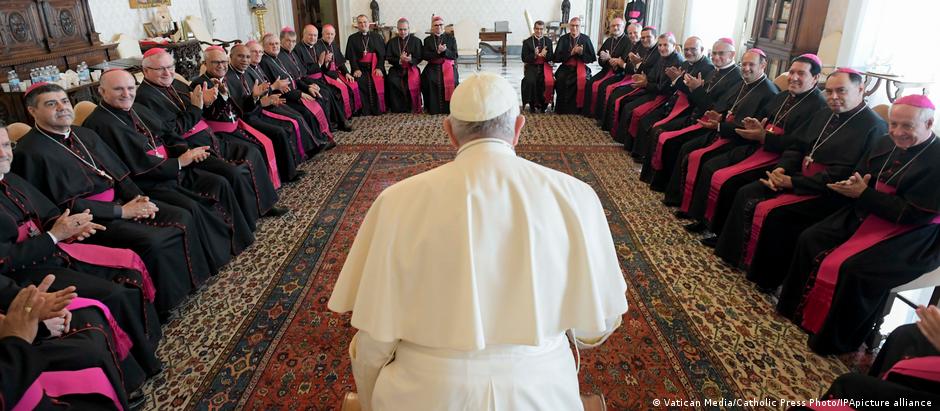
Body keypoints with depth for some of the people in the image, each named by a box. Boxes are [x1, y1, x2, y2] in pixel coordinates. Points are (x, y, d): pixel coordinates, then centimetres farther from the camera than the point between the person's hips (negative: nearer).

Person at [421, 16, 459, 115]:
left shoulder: (451, 38, 14)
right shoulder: (427, 40, 17)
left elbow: (454, 55, 5)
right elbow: (424, 56, 4)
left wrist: (445, 51, -14)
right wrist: (438, 52, -11)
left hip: (448, 66, -1)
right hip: (433, 67, 1)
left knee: (451, 80, -32)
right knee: (428, 80, -31)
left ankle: (449, 108, -20)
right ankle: (433, 108, -19)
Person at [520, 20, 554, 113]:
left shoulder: (548, 41, 13)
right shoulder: (527, 42, 5)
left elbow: (551, 57, 8)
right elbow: (524, 59, -2)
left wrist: (545, 55, -15)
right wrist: (534, 55, -19)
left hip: (545, 66, 1)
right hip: (532, 67, -1)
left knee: (549, 82, -28)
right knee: (530, 82, -31)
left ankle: (543, 105, -9)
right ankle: (532, 105, -12)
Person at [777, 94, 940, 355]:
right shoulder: (887, 144, 6)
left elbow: (916, 214, -22)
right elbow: (859, 175, 14)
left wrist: (863, 194, -22)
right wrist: (854, 185, -12)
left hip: (910, 236, -8)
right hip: (865, 216, 8)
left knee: (852, 268, -27)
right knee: (810, 240, -4)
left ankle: (835, 340, -9)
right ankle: (799, 308, 7)